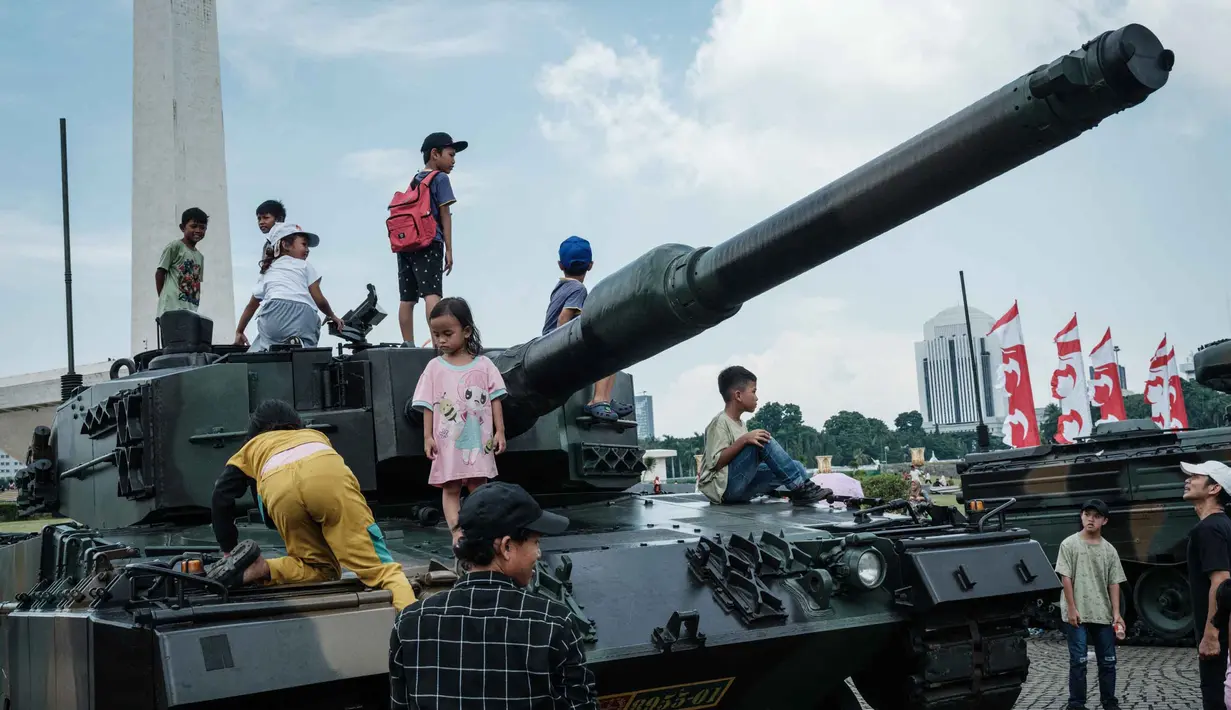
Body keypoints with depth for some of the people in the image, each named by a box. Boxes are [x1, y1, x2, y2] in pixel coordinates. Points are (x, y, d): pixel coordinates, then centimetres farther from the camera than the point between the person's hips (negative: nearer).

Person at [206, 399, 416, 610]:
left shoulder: (251, 447, 43)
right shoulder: (315, 435, 47)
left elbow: (222, 497, 33)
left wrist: (228, 550, 42)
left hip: (280, 488, 0)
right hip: (328, 475, 0)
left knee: (323, 571, 17)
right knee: (377, 564, -6)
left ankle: (259, 569, -3)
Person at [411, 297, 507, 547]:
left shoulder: (483, 365, 1)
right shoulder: (435, 367, 2)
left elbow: (494, 399, 3)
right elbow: (428, 405, 2)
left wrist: (499, 431, -2)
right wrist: (428, 437, -4)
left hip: (479, 440, 0)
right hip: (447, 441, 0)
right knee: (450, 488, 1)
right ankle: (456, 530, 2)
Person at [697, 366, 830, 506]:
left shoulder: (740, 424, 17)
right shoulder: (720, 422, -11)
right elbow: (715, 463, -20)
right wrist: (743, 440, -27)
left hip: (742, 487, 9)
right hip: (723, 487, -9)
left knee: (797, 467, -1)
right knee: (763, 443, -24)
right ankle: (800, 488, -20)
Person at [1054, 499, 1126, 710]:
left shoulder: (1109, 550, 7)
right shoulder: (1069, 544, -3)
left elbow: (1113, 583, 6)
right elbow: (1065, 578, -6)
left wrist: (1116, 613, -3)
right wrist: (1071, 608, -12)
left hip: (1103, 614, 4)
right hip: (1077, 614, -4)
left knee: (1108, 661, 10)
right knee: (1078, 661, -1)